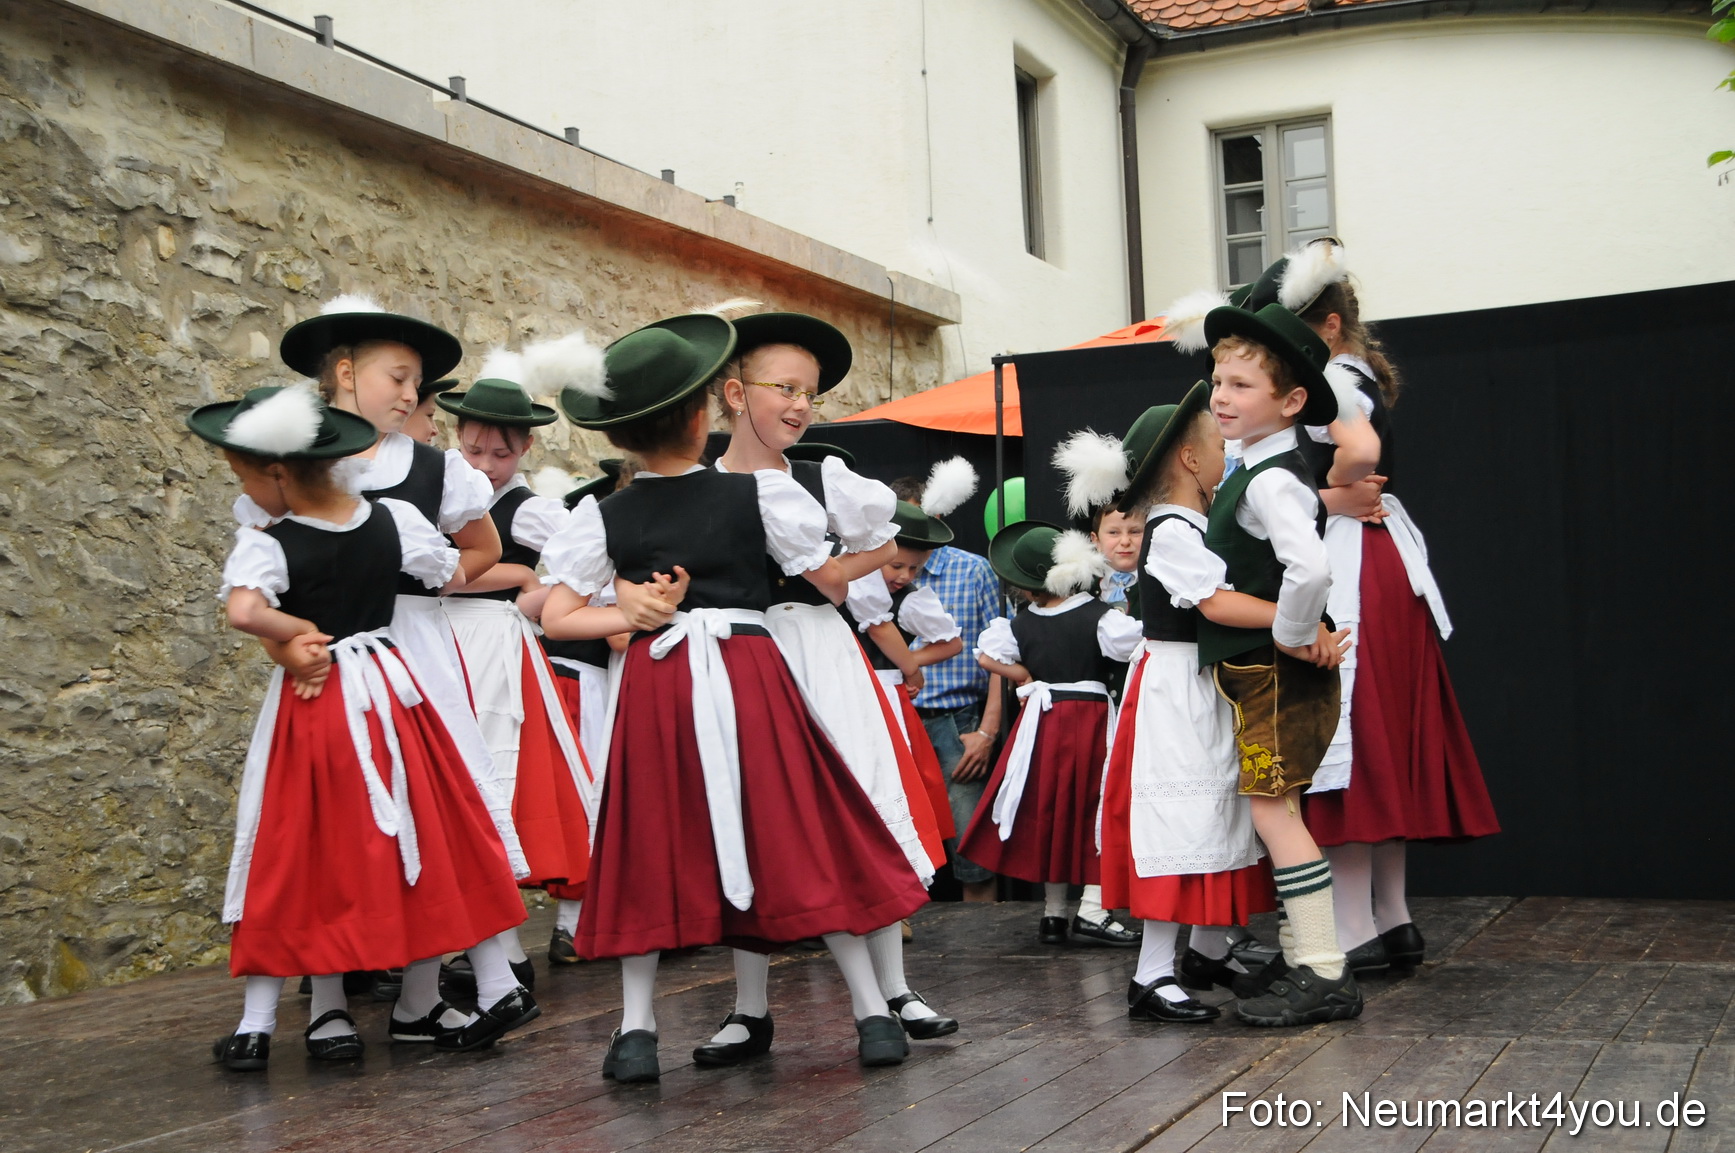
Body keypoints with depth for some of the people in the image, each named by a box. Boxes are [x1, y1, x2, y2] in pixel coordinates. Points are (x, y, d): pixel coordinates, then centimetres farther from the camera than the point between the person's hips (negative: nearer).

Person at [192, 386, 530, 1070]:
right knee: (404, 842, 13)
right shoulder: (394, 521, -3)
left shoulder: (267, 544, -15)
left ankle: (258, 1021, 11)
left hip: (307, 706, -3)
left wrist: (298, 634, -15)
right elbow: (458, 576, 9)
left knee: (295, 856, 6)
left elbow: (243, 610, -32)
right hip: (385, 695, 3)